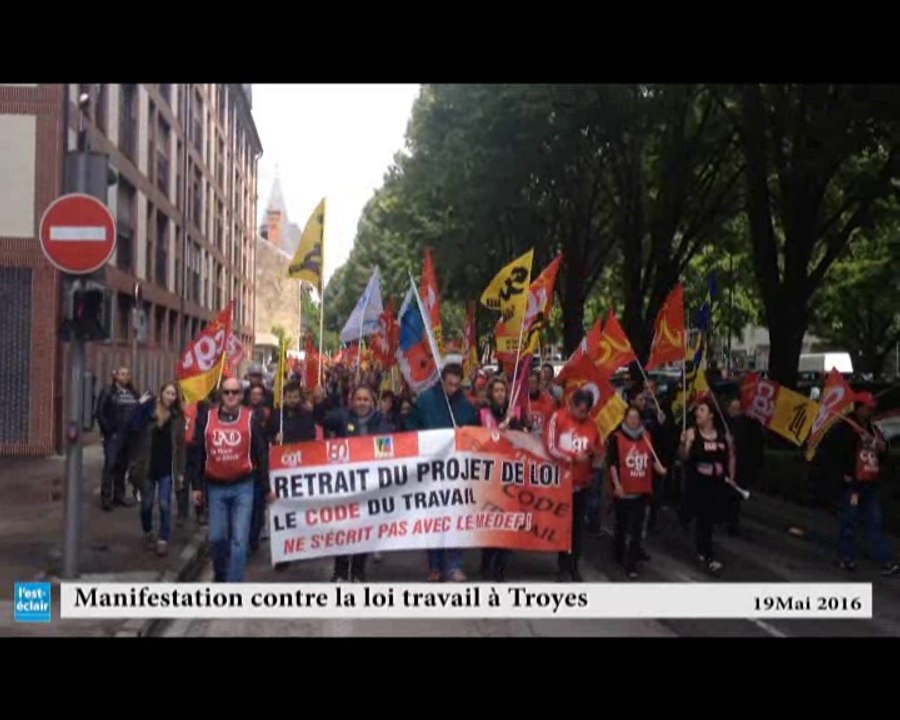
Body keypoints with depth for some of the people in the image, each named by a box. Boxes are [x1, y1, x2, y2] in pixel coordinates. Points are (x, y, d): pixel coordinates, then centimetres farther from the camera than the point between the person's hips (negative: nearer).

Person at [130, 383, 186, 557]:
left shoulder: (177, 417, -1)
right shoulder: (147, 412, -4)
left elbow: (180, 445, 0)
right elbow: (137, 438, -2)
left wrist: (180, 471, -2)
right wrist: (136, 463, -6)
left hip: (166, 468, 0)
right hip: (147, 466, 0)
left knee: (165, 505, -3)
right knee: (146, 504, 12)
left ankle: (163, 540, 6)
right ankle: (148, 533, 34)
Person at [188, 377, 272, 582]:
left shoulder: (251, 419, -1)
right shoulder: (206, 418, 3)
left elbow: (261, 455, 1)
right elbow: (196, 454, 6)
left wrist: (266, 488, 0)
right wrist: (196, 485, 2)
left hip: (243, 487, -2)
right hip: (215, 488, 2)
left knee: (239, 540, -6)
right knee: (216, 538, 8)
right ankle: (220, 576, 32)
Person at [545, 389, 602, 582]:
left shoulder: (591, 424, 5)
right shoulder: (558, 418, -7)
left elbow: (599, 452, 11)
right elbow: (550, 447, -13)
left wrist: (593, 451, -11)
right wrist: (573, 458, -14)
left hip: (580, 482, 4)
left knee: (578, 526, 6)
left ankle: (574, 567, 15)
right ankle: (563, 567, 13)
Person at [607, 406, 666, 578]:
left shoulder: (647, 436, 7)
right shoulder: (617, 437, -8)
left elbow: (652, 458, 16)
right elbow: (612, 462, -10)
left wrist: (659, 468, -5)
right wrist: (616, 484, -16)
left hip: (642, 490, 3)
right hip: (623, 490, -3)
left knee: (637, 527, 3)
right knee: (622, 525, 11)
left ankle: (631, 562, 8)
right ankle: (619, 554, 30)